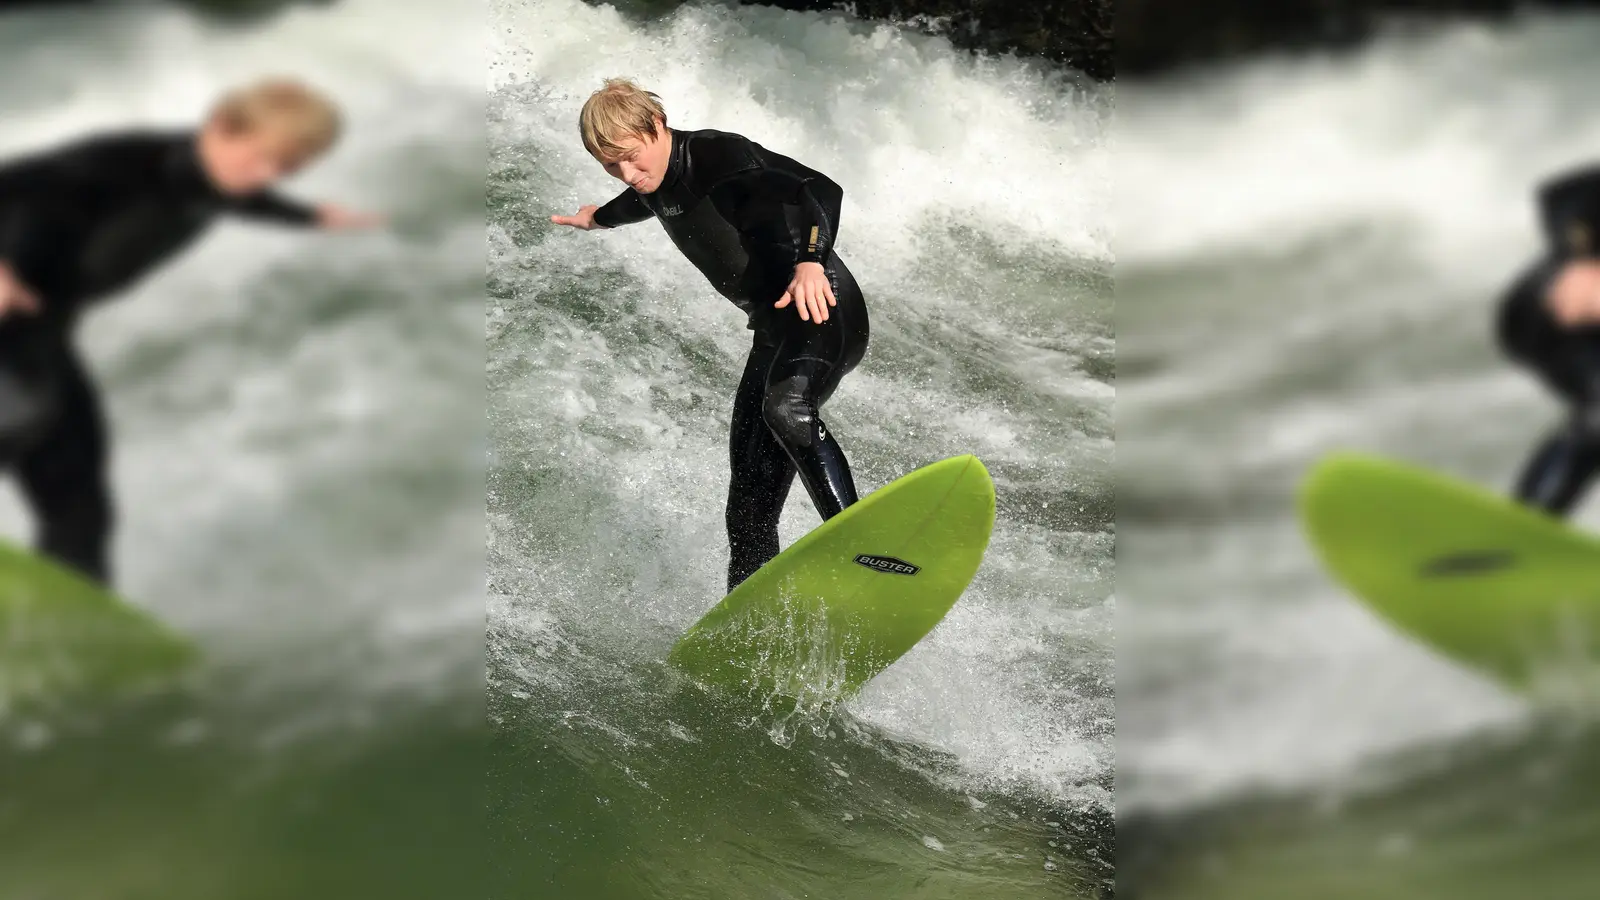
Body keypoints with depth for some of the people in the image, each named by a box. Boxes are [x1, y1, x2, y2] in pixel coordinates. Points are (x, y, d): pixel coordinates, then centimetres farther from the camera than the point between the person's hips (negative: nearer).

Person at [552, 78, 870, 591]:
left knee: (786, 408, -40)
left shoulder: (718, 155, -12)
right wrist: (599, 217, 62)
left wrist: (811, 262, -43)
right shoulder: (659, 183, 13)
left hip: (821, 309, -8)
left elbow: (820, 190, -25)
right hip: (774, 333, 8)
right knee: (749, 510, -2)